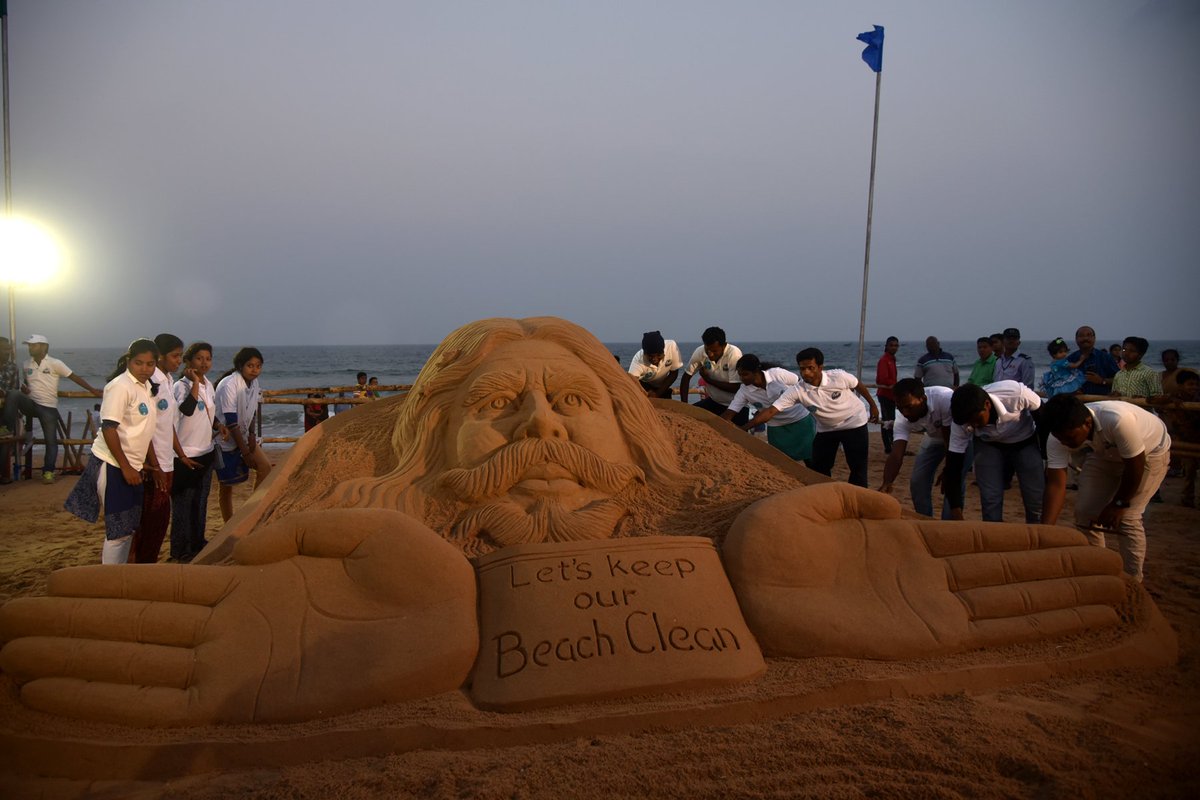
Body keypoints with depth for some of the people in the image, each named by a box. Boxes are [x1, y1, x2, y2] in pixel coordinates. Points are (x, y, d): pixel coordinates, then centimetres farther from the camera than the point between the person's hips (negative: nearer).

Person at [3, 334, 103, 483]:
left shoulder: (54, 363, -5)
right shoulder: (26, 365, 9)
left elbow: (75, 377, -7)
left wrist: (93, 391, -12)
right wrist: (24, 388, 0)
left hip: (48, 407, -3)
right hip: (31, 403, 3)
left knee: (51, 441, -5)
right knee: (13, 394, -27)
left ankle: (48, 472, 1)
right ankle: (9, 430, -22)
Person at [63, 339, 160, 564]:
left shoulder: (146, 387, 10)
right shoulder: (120, 386, -16)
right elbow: (108, 428, -20)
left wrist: (153, 463, 16)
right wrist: (126, 467, -20)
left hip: (130, 466, 8)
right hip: (112, 466, -8)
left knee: (129, 527, 15)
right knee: (119, 531, -2)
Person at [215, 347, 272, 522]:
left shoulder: (254, 382, -2)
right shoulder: (229, 385, -24)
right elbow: (231, 421, -24)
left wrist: (251, 434, -5)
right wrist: (244, 450, -21)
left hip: (243, 435, 7)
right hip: (226, 440, -7)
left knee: (265, 467, -9)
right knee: (226, 485, 3)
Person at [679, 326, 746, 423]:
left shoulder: (734, 354, -25)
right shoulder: (700, 352, -15)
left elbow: (735, 388, -24)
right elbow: (686, 377, -5)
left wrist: (708, 379, -19)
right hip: (714, 401, 4)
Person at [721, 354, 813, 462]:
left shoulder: (778, 374, -21)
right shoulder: (744, 391, -13)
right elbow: (728, 414, -14)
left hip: (801, 421, -2)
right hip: (777, 429, 2)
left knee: (811, 461, 5)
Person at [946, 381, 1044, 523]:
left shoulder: (1016, 393, -37)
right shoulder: (961, 420, -29)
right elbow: (953, 464, -23)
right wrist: (957, 513, -26)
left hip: (1026, 442, -1)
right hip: (988, 445, 1)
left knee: (1037, 499, -8)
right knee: (990, 499, -11)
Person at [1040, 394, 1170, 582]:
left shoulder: (1118, 420, -43)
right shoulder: (1060, 436, -28)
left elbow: (1135, 466, -29)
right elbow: (1056, 484, -28)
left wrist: (1119, 504, -17)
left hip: (1150, 452, -4)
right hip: (1104, 454, 4)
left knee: (1127, 517, -16)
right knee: (1084, 512, -5)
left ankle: (1133, 581, 0)